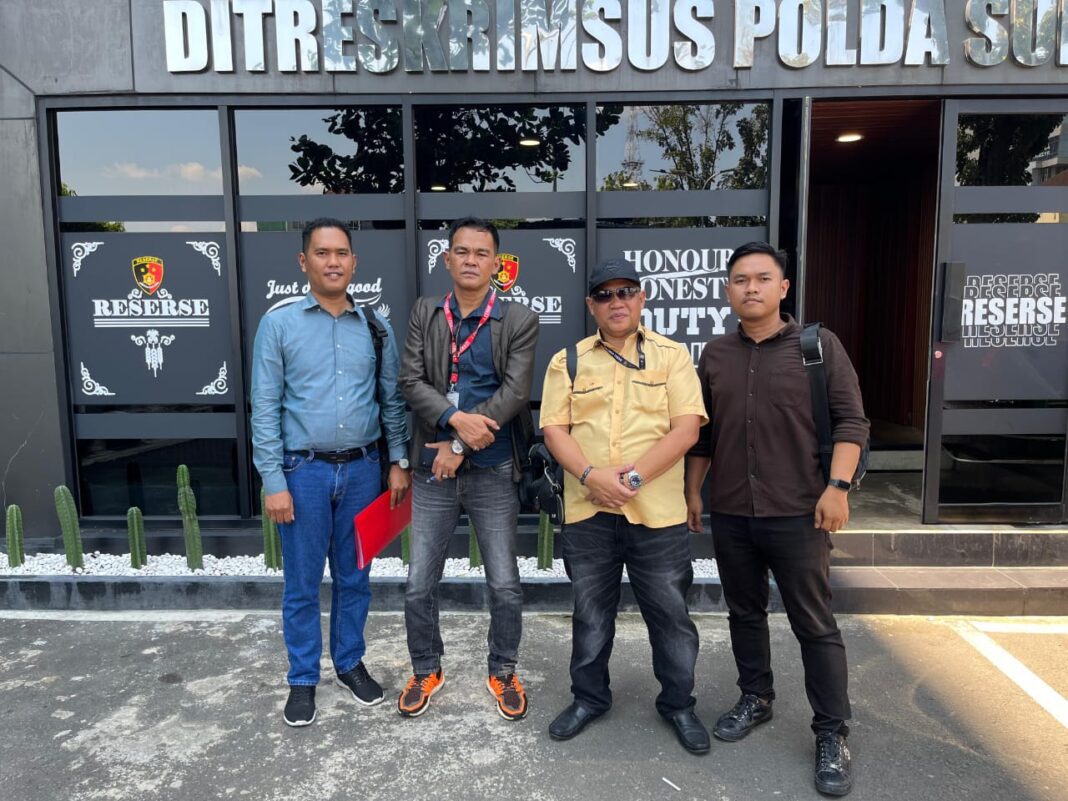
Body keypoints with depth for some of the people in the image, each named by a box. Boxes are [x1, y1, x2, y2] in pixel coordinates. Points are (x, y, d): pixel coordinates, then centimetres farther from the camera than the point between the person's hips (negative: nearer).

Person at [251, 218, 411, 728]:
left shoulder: (375, 326, 4)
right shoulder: (279, 324, -4)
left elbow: (392, 400, 8)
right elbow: (265, 408, -5)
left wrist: (398, 461, 3)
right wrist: (274, 481, -9)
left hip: (362, 469, 2)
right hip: (304, 471, -2)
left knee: (354, 577, 15)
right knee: (302, 583, 9)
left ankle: (350, 663, 34)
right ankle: (303, 680, 27)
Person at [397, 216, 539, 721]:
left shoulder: (519, 321, -2)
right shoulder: (424, 314, 5)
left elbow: (515, 391, -12)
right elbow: (411, 381, -4)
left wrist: (460, 444, -16)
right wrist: (456, 419, -20)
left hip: (493, 473, -2)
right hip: (433, 471, 2)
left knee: (505, 586, 9)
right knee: (419, 585, 10)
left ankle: (503, 673, 33)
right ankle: (426, 671, 34)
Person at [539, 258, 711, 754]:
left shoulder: (672, 356, 2)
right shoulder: (568, 362, 7)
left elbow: (686, 429, -6)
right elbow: (554, 429, 0)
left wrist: (633, 477, -16)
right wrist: (592, 476, -16)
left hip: (658, 511, -1)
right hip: (587, 511, 2)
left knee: (670, 613, 10)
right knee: (590, 611, 16)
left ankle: (678, 704, 32)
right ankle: (588, 698, 36)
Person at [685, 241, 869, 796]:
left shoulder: (819, 345, -1)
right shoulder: (715, 355, 8)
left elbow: (850, 421, -4)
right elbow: (700, 432, 13)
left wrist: (837, 486, -13)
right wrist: (693, 492, 11)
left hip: (797, 513, -3)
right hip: (730, 515, 4)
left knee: (815, 625, 4)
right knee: (744, 614, 16)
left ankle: (832, 734, 19)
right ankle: (755, 698, 35)